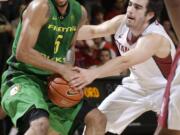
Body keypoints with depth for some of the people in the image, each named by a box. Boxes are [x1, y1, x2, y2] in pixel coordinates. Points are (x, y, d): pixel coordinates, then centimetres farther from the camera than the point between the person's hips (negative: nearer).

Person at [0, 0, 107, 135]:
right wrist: (62, 69, -23)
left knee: (98, 119, 6)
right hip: (22, 78, -8)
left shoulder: (79, 13, 3)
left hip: (51, 82, 8)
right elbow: (22, 52, -25)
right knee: (40, 124, -35)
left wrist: (69, 67, -1)